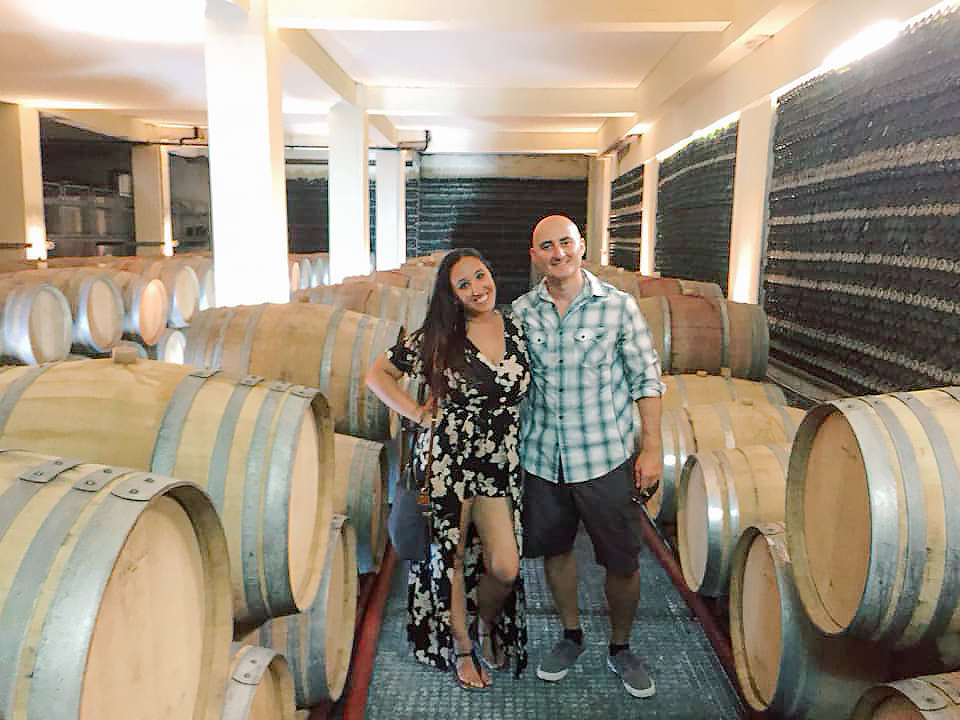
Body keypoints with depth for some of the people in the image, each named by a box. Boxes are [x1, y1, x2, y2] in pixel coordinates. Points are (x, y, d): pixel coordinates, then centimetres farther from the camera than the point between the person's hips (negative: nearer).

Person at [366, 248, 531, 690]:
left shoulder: (517, 330, 2)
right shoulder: (440, 336, -7)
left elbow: (525, 391, 18)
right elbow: (378, 375, -2)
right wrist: (418, 413, -7)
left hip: (500, 463, 3)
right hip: (448, 458, -2)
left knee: (505, 569, -1)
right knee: (452, 559, 10)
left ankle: (487, 625, 32)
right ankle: (461, 647, 32)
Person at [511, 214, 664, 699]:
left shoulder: (618, 306, -7)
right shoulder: (522, 311, 0)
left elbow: (646, 380, -3)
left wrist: (652, 448, -7)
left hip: (607, 458, -2)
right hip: (542, 459, 3)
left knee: (622, 562, 7)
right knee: (554, 550, 17)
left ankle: (620, 649, 33)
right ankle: (571, 636, 40)